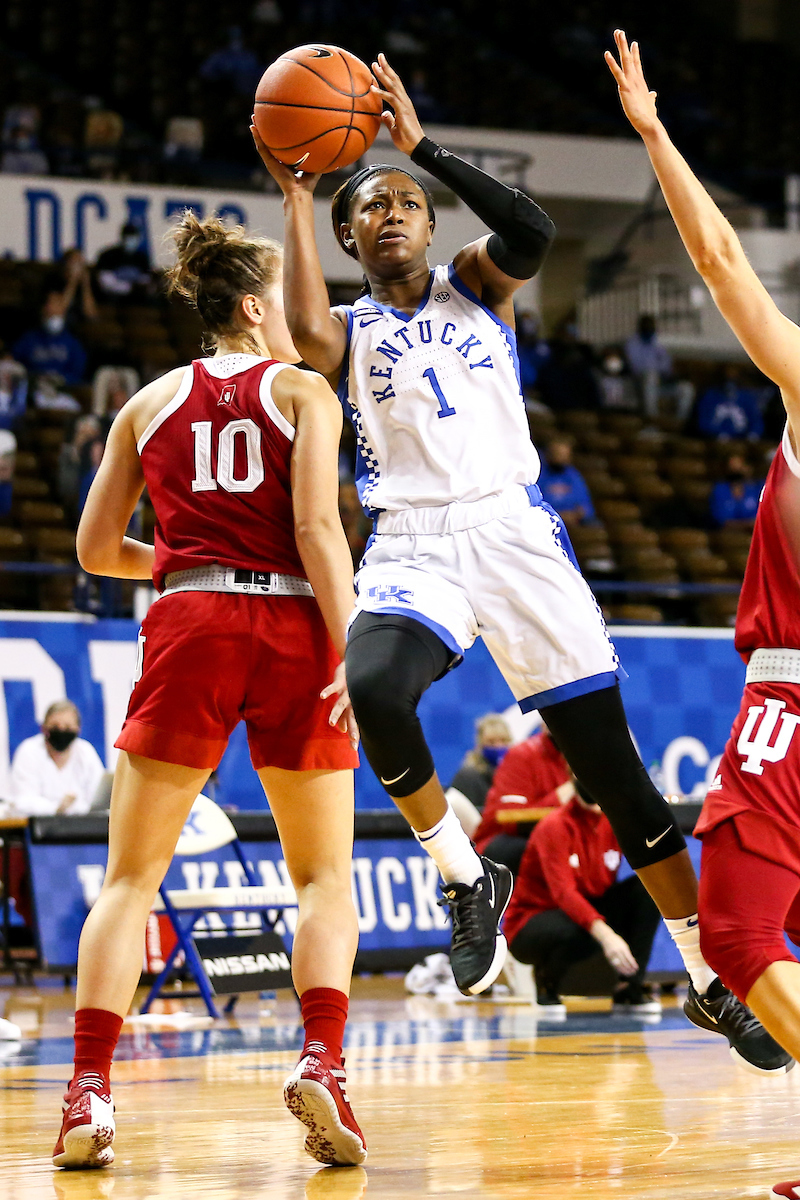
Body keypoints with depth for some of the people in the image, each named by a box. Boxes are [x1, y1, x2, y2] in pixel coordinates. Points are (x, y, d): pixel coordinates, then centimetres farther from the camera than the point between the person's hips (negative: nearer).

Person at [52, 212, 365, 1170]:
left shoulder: (151, 402, 15)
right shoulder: (303, 391, 6)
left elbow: (95, 549, 16)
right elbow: (317, 528, -8)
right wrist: (347, 657, -10)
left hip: (187, 626, 2)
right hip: (293, 628, -1)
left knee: (131, 876, 6)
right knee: (325, 876, 11)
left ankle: (89, 1090, -8)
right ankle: (322, 1064, -11)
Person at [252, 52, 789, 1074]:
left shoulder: (477, 285, 13)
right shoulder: (351, 331, 12)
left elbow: (533, 233, -11)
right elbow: (306, 335, -15)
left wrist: (424, 146, -12)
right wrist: (296, 197, -9)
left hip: (514, 531, 0)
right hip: (412, 545, 0)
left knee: (611, 763, 0)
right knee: (371, 691, -34)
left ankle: (712, 978, 9)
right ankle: (466, 880, -11)